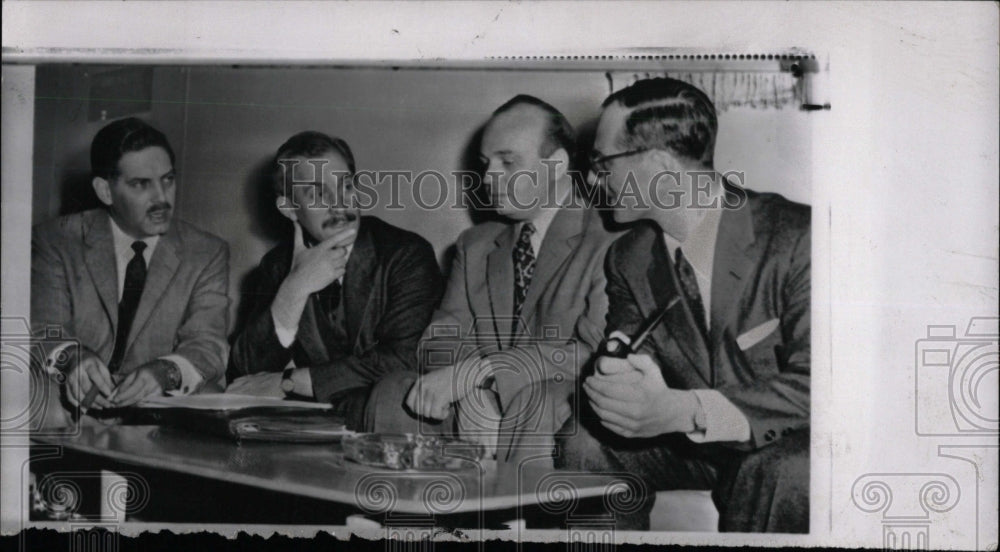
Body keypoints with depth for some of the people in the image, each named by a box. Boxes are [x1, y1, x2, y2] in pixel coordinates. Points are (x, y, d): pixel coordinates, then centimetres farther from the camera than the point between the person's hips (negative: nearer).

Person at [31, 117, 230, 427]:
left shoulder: (207, 254, 9)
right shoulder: (56, 241, 7)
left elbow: (207, 345, -2)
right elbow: (43, 331, -3)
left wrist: (165, 372, -27)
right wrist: (71, 357, -30)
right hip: (74, 407, -1)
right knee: (32, 389, -33)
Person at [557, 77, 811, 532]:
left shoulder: (796, 239, -19)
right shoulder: (629, 260, 1)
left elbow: (814, 382, -26)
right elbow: (634, 359, 0)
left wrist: (681, 410, -38)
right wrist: (619, 379, -29)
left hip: (777, 445, -4)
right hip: (685, 440, 5)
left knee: (787, 471, -36)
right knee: (584, 441, -18)